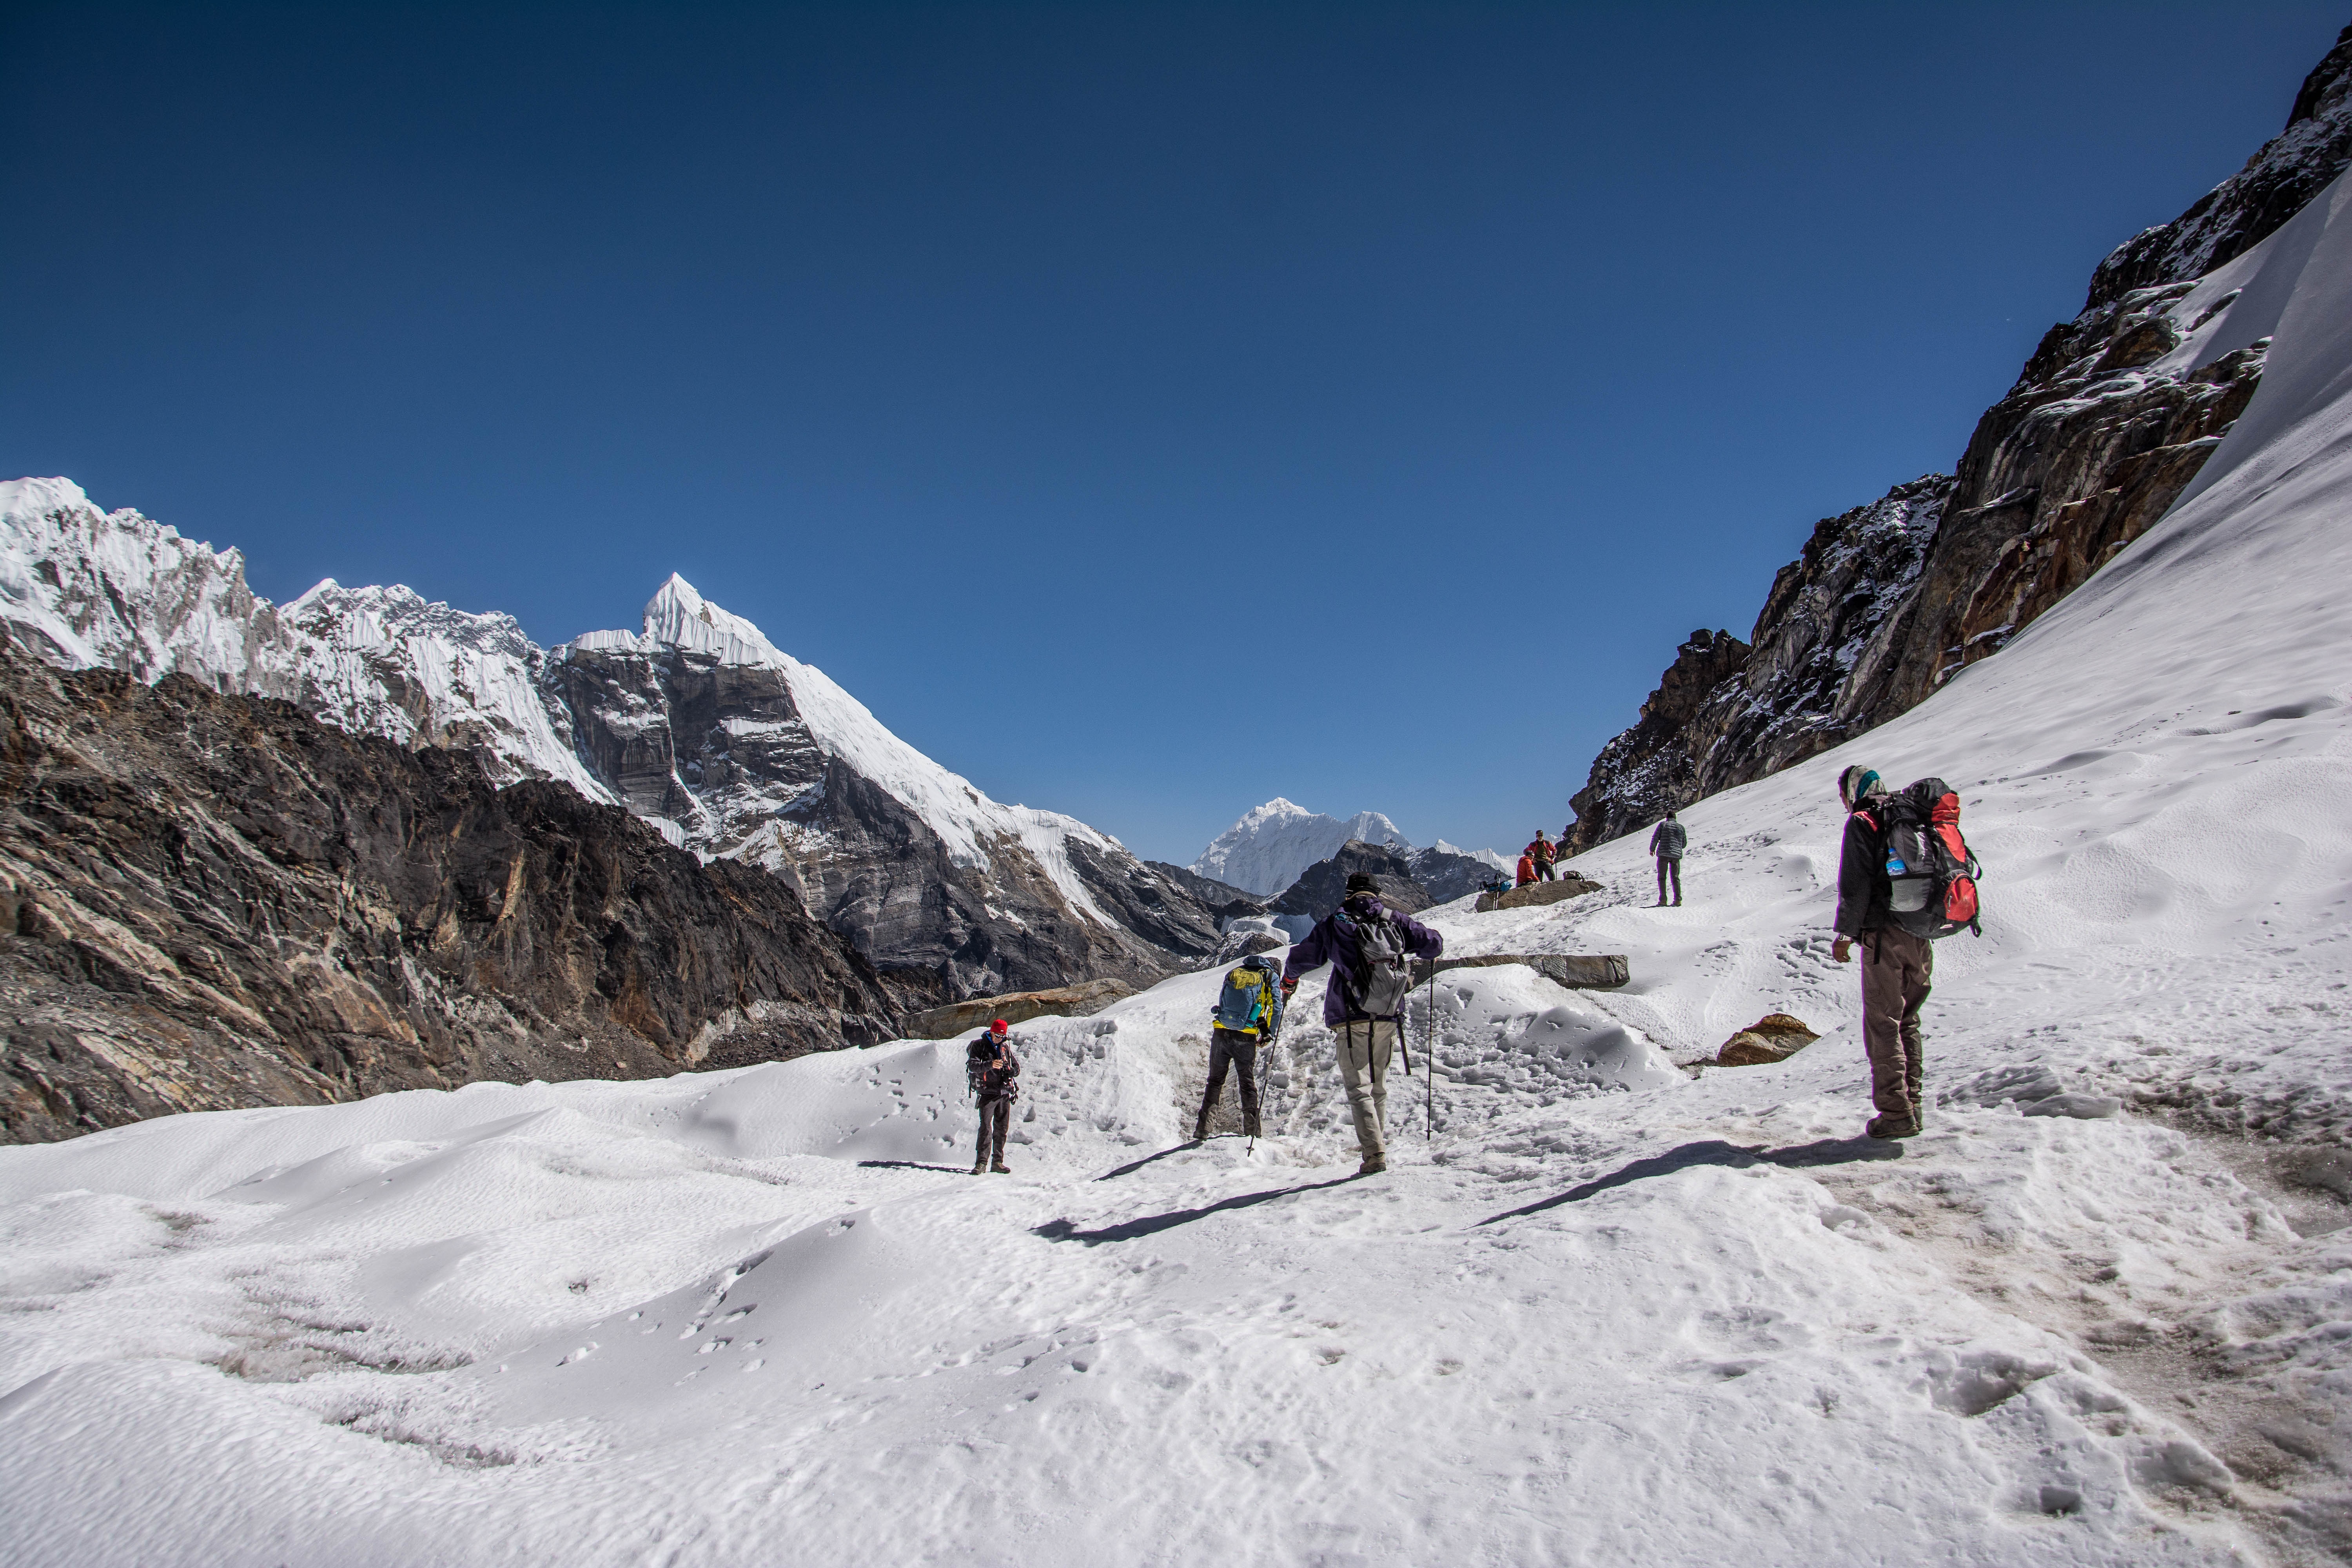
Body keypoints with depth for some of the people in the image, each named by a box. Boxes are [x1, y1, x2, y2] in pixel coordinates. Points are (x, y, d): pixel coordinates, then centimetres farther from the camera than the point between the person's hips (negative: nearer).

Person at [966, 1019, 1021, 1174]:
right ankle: (981, 1163, -10)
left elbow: (1016, 1067, 20)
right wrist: (990, 1065, -32)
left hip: (1005, 1094, 5)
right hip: (988, 1093, -5)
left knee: (1002, 1129, 5)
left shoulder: (1005, 1047, 15)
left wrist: (1012, 1071, -5)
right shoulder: (978, 1046, -1)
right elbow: (973, 1066, -15)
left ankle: (997, 1162, 12)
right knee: (986, 1128, -13)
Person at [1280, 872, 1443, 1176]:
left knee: (1359, 1088, -3)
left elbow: (1302, 957, 8)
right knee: (1378, 1085, 19)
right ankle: (1378, 1142, 25)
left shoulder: (1334, 923, 2)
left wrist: (1289, 979, 29)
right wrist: (1434, 941, 32)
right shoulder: (1395, 921, 7)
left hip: (1351, 1018, -3)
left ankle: (1375, 1154, -14)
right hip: (1387, 1017, 3)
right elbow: (1434, 945, 7)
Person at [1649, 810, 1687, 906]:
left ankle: (1663, 900, -5)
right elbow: (1684, 843, 16)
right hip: (1676, 855, 3)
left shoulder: (1663, 825, 1)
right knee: (1676, 878, 11)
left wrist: (1652, 849, 13)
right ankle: (1678, 900, 3)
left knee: (1662, 877, 3)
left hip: (1663, 854, -3)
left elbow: (1655, 838, -2)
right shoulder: (1681, 827, 11)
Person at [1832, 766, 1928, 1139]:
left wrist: (1846, 934, -7)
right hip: (1921, 936, 7)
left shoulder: (1862, 823, -6)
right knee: (1907, 1021, 15)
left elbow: (1856, 884, -13)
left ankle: (1896, 1112, -5)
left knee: (1882, 1024, -3)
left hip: (1883, 934, -7)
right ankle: (1911, 1104, 17)